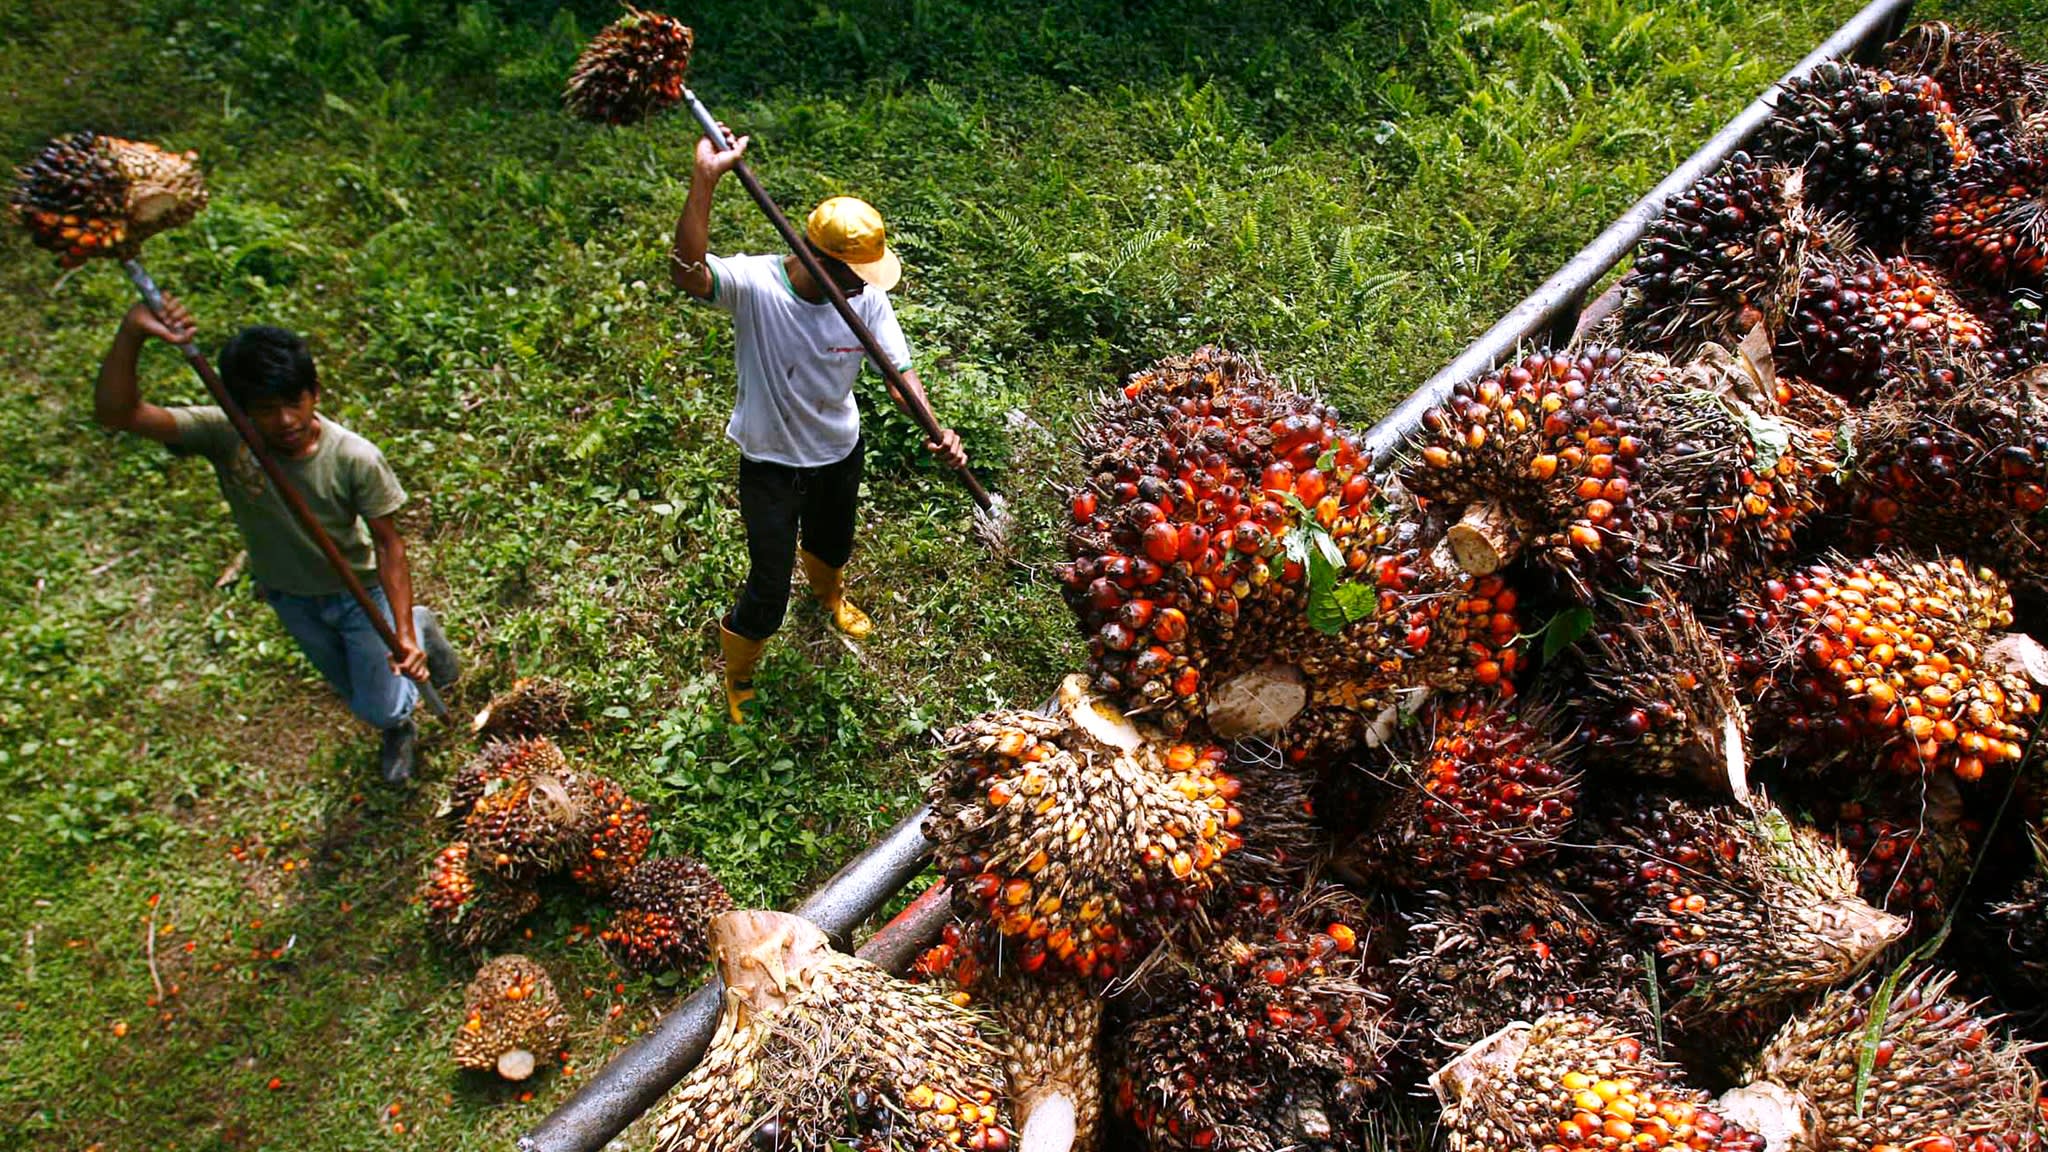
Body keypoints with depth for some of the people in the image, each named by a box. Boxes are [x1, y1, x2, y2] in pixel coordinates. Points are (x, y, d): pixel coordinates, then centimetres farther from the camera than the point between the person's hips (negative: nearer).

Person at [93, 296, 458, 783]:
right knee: (359, 698, 24)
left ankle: (420, 629, 39)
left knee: (382, 711, 9)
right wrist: (131, 333, -56)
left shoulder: (356, 459, -33)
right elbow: (115, 412, -39)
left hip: (358, 592, -3)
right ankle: (400, 729, 61)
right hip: (289, 596, 3)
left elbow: (389, 545, -25)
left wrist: (405, 633, -30)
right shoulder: (223, 436, -28)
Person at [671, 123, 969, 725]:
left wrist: (935, 431, -35)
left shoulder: (868, 299, -18)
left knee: (832, 544, 32)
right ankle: (736, 677, 34)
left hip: (840, 453, 4)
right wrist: (704, 180, -57)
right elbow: (687, 272, -49)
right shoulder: (753, 284, -29)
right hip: (771, 463, -4)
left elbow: (901, 372, -17)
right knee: (768, 592, 2)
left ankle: (829, 593, 71)